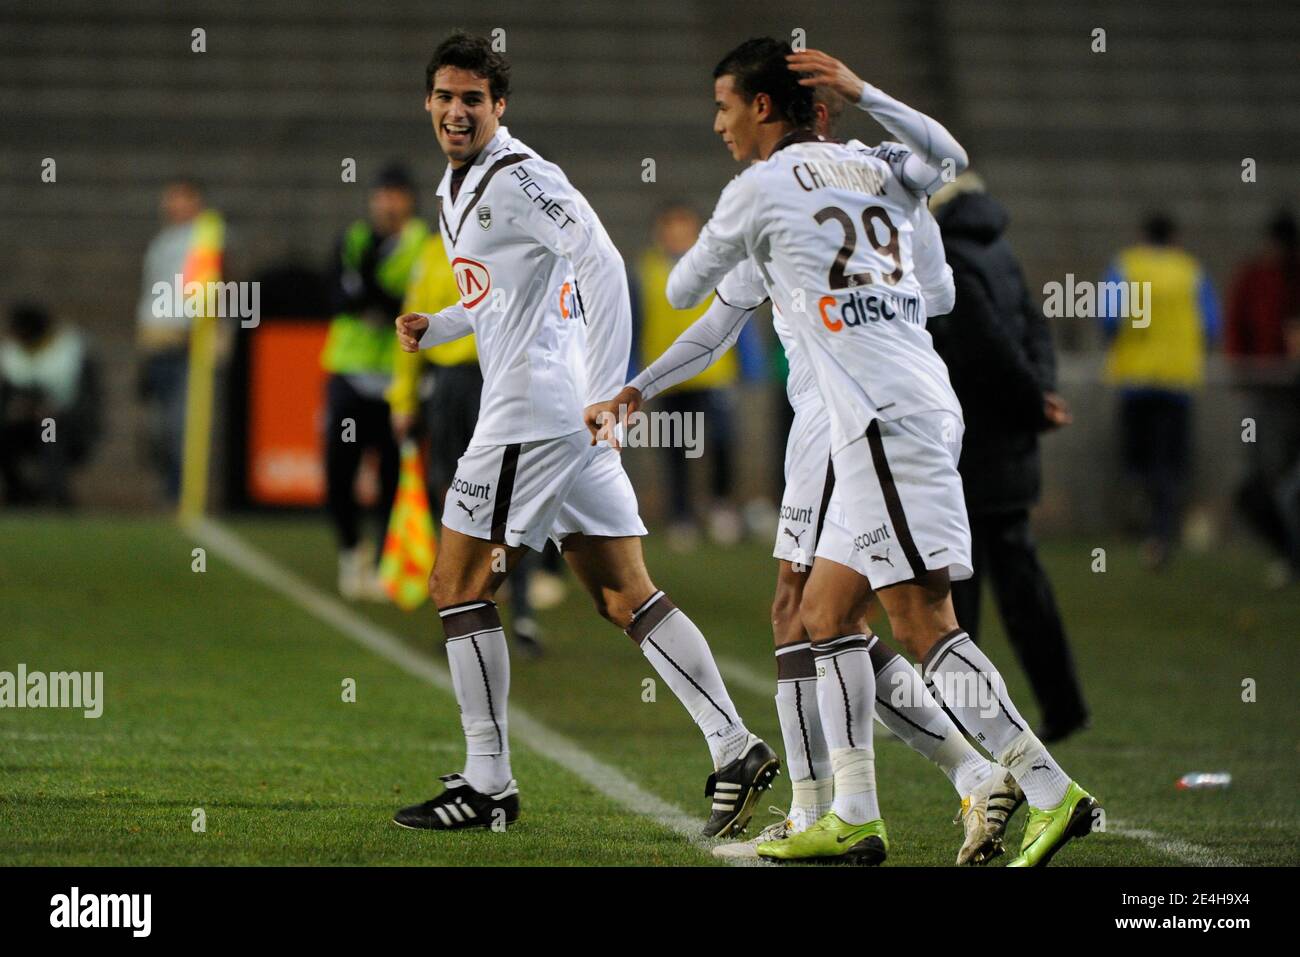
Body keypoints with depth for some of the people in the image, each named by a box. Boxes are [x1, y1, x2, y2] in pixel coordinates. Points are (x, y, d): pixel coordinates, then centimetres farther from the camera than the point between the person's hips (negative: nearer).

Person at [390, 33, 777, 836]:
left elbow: (603, 264, -21)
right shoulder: (457, 185, 19)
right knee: (626, 596, 5)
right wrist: (437, 327, 15)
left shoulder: (518, 179, -11)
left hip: (532, 409, -9)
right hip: (572, 420, 9)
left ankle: (488, 785, 1)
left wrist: (605, 393, -25)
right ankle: (735, 749, -1)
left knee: (459, 585, -2)